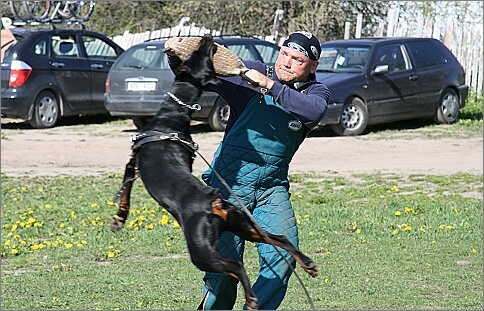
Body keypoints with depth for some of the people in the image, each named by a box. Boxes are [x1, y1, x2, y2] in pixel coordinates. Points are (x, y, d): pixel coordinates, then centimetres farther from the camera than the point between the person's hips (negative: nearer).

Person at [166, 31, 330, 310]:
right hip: (230, 180, -2)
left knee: (284, 255, -10)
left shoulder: (316, 92, 2)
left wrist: (270, 86, -28)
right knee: (225, 261, -6)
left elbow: (314, 111, -23)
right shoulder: (252, 74, 0)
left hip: (272, 186, 2)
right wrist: (176, 57, -17)